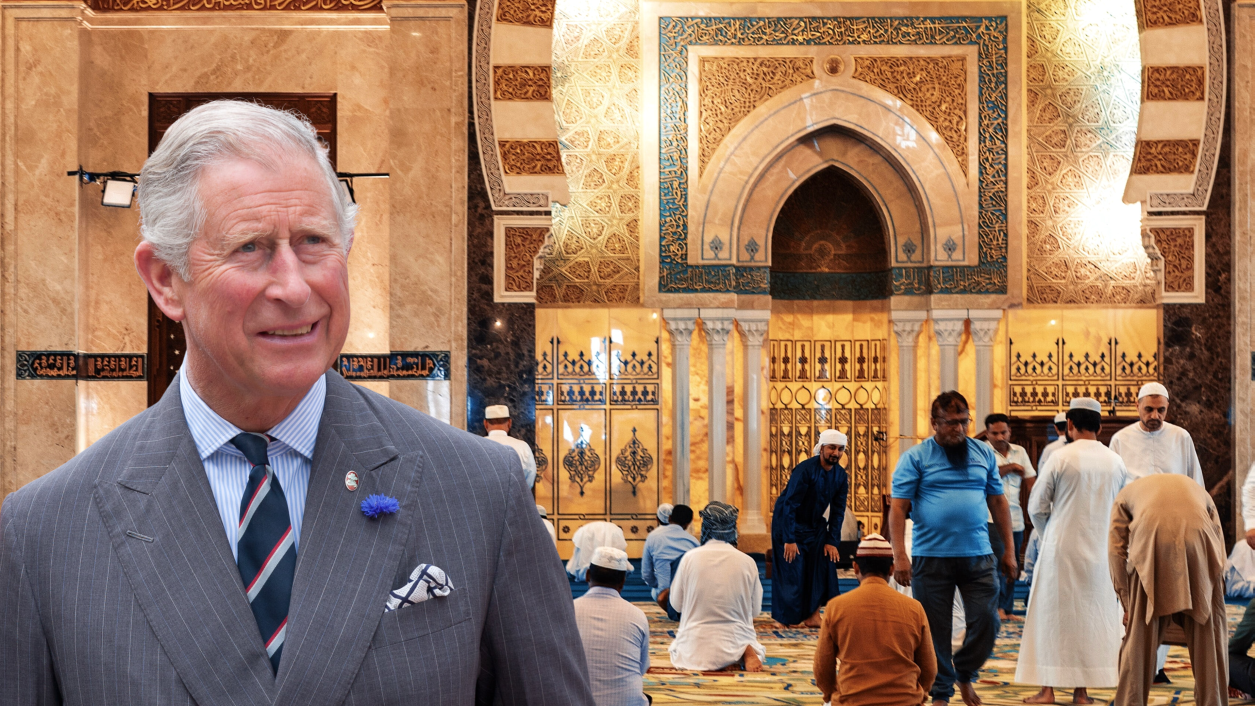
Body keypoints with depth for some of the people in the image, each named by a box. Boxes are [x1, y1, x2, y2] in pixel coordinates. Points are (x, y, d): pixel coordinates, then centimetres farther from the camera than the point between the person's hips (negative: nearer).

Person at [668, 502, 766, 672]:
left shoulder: (690, 558, -9)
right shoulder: (747, 562, -6)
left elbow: (676, 604, 3)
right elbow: (755, 609, 5)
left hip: (695, 649, -3)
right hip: (737, 638, 3)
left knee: (676, 647, 32)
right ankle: (745, 653, -3)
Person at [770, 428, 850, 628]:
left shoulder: (841, 475, -6)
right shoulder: (805, 469, -25)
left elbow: (838, 510, 0)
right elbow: (789, 505, -25)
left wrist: (832, 541, -7)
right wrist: (789, 540, -27)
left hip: (815, 525, 6)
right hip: (788, 523, -6)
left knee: (823, 564, -5)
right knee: (790, 570, -5)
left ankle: (812, 615, 0)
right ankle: (784, 618, 7)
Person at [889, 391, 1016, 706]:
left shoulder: (984, 454, 11)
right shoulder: (915, 458, -1)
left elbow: (998, 502, 15)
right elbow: (898, 507, -5)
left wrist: (1009, 549, 12)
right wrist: (899, 555, -14)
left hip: (978, 556, 3)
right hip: (931, 558, -3)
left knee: (987, 620, -2)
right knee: (935, 629, 3)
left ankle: (964, 674, 24)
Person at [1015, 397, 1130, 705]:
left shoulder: (1061, 458, -10)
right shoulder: (1115, 462, 2)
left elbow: (1037, 507, -4)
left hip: (1062, 549, -3)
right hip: (1101, 551, 3)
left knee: (1053, 614, 4)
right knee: (1092, 616, 10)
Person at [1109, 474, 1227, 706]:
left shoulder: (1127, 494, 33)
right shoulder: (1197, 490, 38)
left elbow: (1116, 550, 18)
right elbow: (1220, 549, 28)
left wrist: (1126, 602, 18)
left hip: (1150, 541, -1)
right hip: (1198, 541, 1)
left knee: (1140, 635, 11)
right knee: (1207, 634, 14)